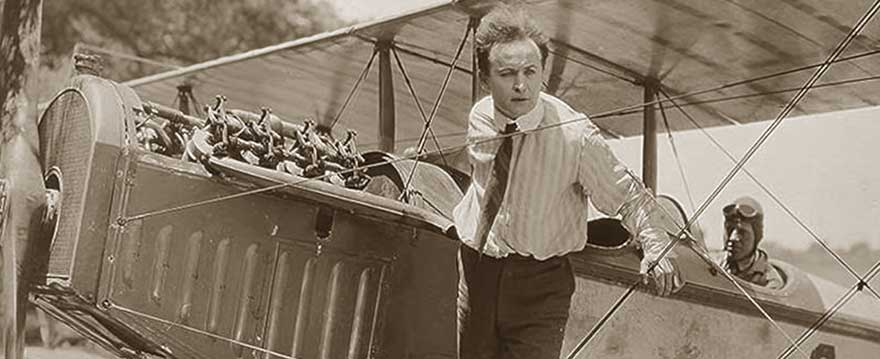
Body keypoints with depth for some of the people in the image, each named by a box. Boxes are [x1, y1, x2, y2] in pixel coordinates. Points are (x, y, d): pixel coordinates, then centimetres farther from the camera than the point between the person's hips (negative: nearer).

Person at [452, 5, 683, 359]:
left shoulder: (575, 134, -19)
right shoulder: (479, 118, -5)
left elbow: (629, 195, -10)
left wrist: (655, 248, -23)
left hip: (540, 284, -4)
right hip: (475, 271, 4)